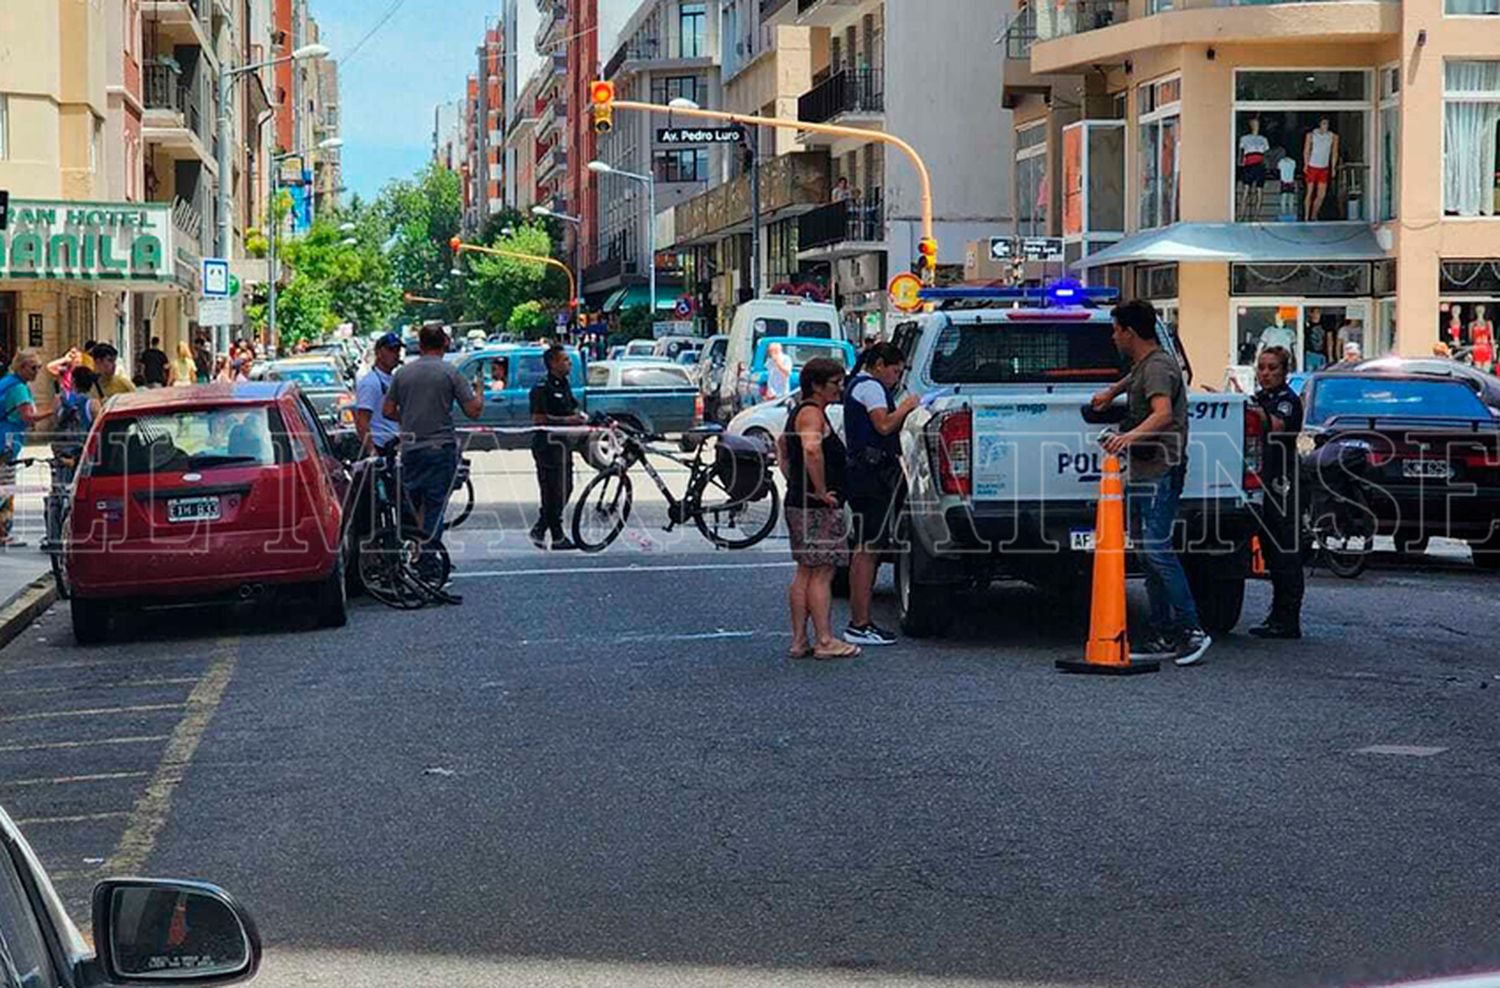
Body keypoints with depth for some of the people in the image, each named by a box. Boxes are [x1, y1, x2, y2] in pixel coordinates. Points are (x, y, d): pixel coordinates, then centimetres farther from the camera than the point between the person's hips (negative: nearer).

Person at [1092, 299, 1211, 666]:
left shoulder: (1158, 367, -14)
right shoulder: (1142, 365, 19)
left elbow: (1163, 413, -32)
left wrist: (1130, 436, -46)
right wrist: (1112, 392, 56)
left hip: (1161, 473, -10)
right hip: (1142, 471, 10)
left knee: (1157, 548, -18)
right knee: (1148, 553, 7)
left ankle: (1192, 629, -17)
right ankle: (1164, 636, 9)